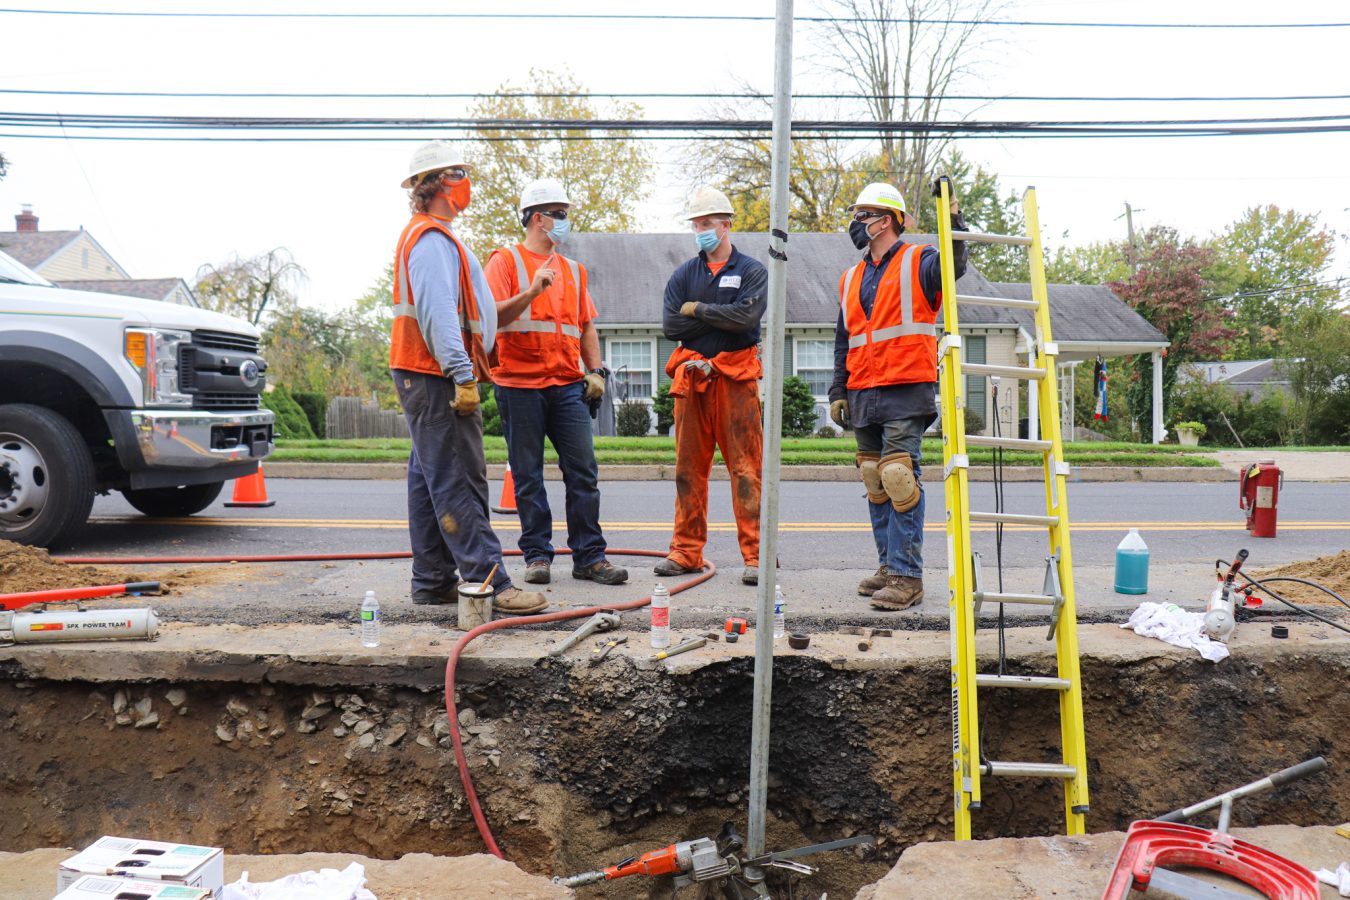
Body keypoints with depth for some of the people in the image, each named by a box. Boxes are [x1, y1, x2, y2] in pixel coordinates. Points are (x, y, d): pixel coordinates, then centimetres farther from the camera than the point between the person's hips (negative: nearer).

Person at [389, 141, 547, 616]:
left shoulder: (427, 236, 22)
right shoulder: (431, 238, -12)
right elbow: (438, 313, -23)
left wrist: (464, 371, 23)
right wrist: (463, 375, -27)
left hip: (427, 377, 11)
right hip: (437, 378, -11)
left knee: (429, 479, 10)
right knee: (458, 482, -12)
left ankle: (433, 581, 16)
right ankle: (489, 582, -12)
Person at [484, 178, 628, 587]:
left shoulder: (573, 269, 20)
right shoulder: (506, 260, 3)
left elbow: (587, 326, 20)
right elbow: (492, 316, -9)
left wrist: (595, 370, 7)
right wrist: (531, 292, -21)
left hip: (567, 385, 5)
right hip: (520, 384, -4)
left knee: (583, 471, 0)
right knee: (528, 477, 2)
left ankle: (589, 556, 6)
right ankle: (537, 556, 12)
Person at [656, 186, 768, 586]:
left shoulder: (752, 271, 5)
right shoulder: (684, 274, 15)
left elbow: (746, 317, -13)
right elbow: (670, 325, 1)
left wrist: (697, 309, -5)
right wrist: (720, 317, -4)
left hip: (736, 378, -3)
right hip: (691, 378, 4)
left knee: (746, 466, -5)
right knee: (689, 467, 5)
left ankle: (756, 555, -2)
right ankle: (687, 551, 13)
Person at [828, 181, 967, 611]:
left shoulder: (919, 262, 2)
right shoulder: (851, 280, 20)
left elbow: (953, 266, -21)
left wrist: (954, 221, -29)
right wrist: (837, 392, 15)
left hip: (906, 391, -7)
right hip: (863, 397, 7)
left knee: (900, 479, -13)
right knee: (876, 485, 10)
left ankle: (907, 576, -9)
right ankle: (890, 565, 20)